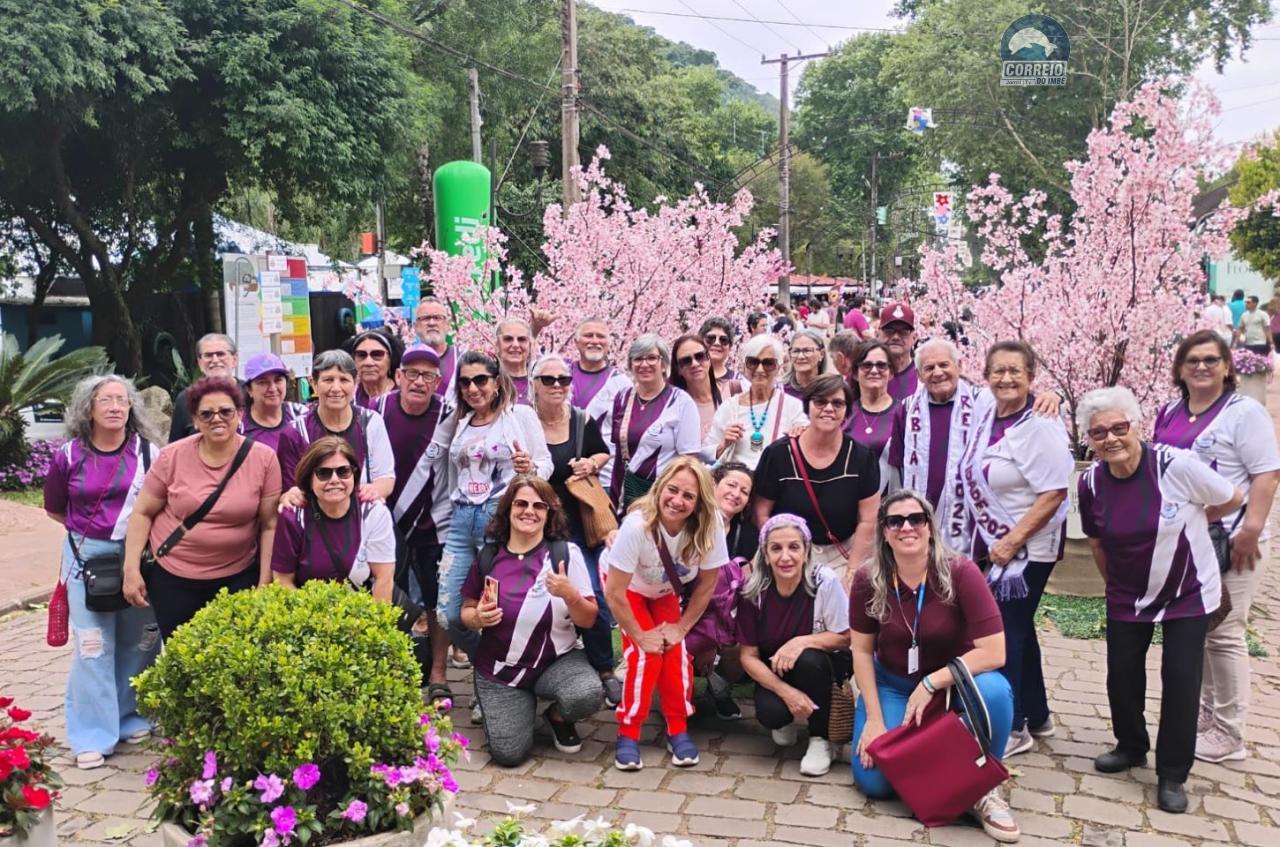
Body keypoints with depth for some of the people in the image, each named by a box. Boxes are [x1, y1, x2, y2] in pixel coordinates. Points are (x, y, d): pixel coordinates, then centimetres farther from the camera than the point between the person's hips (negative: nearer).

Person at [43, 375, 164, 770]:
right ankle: (94, 735, 7)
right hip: (88, 556, -1)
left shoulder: (148, 451, -4)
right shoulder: (70, 455, -2)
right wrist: (89, 530, 9)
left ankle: (130, 716, 27)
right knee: (93, 645, -1)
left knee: (138, 642, 9)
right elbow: (54, 508, 12)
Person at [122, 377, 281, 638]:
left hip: (238, 578, 0)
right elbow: (142, 513, 1)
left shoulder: (263, 459, -8)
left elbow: (270, 525, -5)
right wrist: (132, 570, -4)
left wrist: (265, 582, -6)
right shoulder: (172, 456, -6)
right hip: (173, 577, 1)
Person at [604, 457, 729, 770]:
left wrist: (681, 627, -12)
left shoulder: (710, 525, -31)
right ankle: (628, 734, 0)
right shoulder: (637, 525, -41)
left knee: (676, 654, -12)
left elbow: (706, 585, -15)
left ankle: (678, 730, 8)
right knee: (646, 656, -17)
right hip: (628, 587, -3)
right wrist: (640, 636, -21)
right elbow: (614, 592, -31)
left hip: (665, 592, 3)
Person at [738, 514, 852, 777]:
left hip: (821, 666, -1)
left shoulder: (824, 582, -23)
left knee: (808, 660, -34)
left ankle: (821, 740, -10)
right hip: (775, 671, 1)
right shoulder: (754, 591, -17)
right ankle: (786, 719, 12)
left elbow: (846, 637, -13)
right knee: (770, 713, -29)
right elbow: (749, 656, -11)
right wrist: (785, 691, -25)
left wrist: (802, 642, -30)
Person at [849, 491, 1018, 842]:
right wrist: (874, 718, -11)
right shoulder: (868, 580, -15)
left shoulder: (960, 572, -22)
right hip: (893, 684, 2)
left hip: (954, 679, -1)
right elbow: (862, 651, -5)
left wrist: (931, 685, -25)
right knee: (873, 780, -16)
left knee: (994, 692, -36)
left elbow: (993, 652, -25)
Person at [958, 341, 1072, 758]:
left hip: (1026, 549, -8)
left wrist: (1012, 542, -23)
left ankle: (1013, 727, 12)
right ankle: (1037, 716, 32)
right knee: (1017, 630, 17)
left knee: (1006, 633, -2)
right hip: (990, 545, 8)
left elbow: (1054, 493, -22)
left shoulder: (1041, 427, -19)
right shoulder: (984, 410, 3)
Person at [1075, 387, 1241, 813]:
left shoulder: (1177, 465, -26)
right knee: (1122, 674, 8)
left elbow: (1232, 500, -9)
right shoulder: (1091, 483, -13)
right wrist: (1114, 583, 12)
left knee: (1180, 678, -3)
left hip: (1188, 593, -3)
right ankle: (1131, 747, 34)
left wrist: (1187, 521, -1)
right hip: (1128, 596, 3)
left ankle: (1172, 774, 12)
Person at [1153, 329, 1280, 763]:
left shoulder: (1244, 411, -8)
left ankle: (1228, 734, 8)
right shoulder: (1169, 414, 11)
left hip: (1228, 542, -7)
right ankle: (1205, 712, 27)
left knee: (1224, 634, -2)